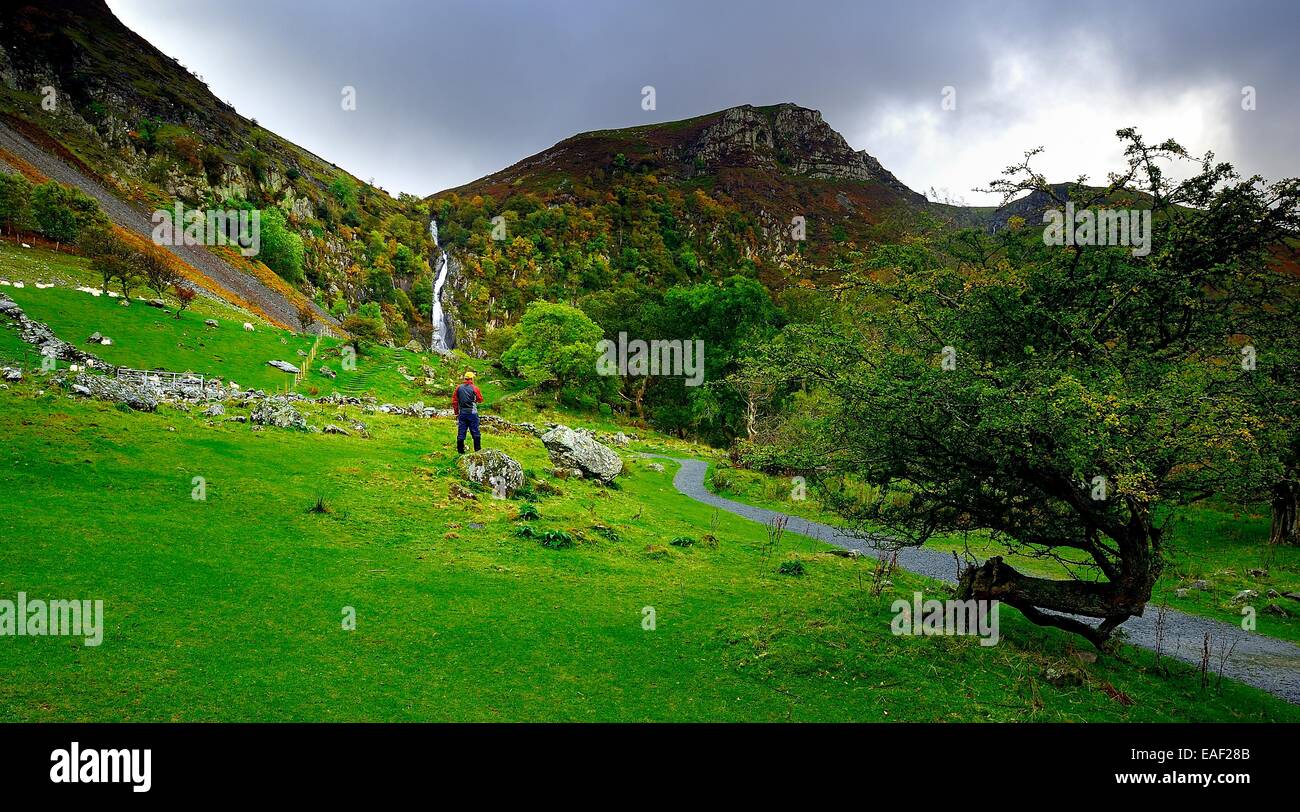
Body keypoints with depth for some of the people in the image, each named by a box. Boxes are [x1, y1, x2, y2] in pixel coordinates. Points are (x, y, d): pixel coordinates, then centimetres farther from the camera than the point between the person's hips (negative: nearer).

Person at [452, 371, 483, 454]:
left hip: (462, 413, 3)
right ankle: (477, 449, 8)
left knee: (461, 432, 6)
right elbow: (480, 399, 0)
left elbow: (454, 401, 5)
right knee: (475, 432, 5)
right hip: (472, 413, -3)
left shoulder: (459, 388, 3)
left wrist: (456, 412, 13)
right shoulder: (474, 388, -7)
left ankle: (460, 450, 8)